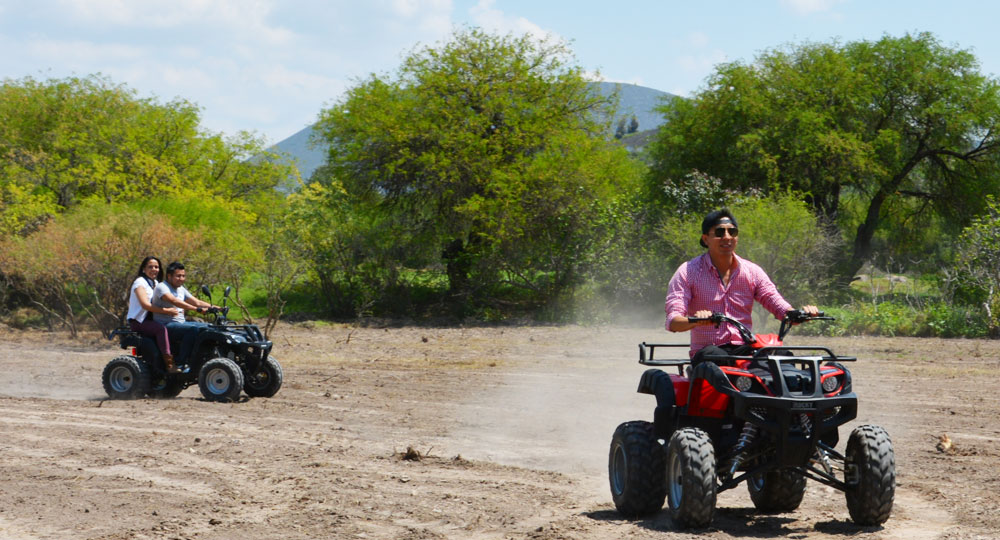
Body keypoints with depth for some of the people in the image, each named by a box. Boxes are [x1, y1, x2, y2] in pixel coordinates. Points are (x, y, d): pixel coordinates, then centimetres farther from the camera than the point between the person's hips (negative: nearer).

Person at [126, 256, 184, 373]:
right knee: (161, 328, -34)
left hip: (150, 320, 8)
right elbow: (145, 304, -24)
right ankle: (169, 363, -41)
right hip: (138, 322, -8)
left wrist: (174, 310, -6)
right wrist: (166, 311, -31)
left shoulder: (156, 283, 18)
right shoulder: (140, 283, -10)